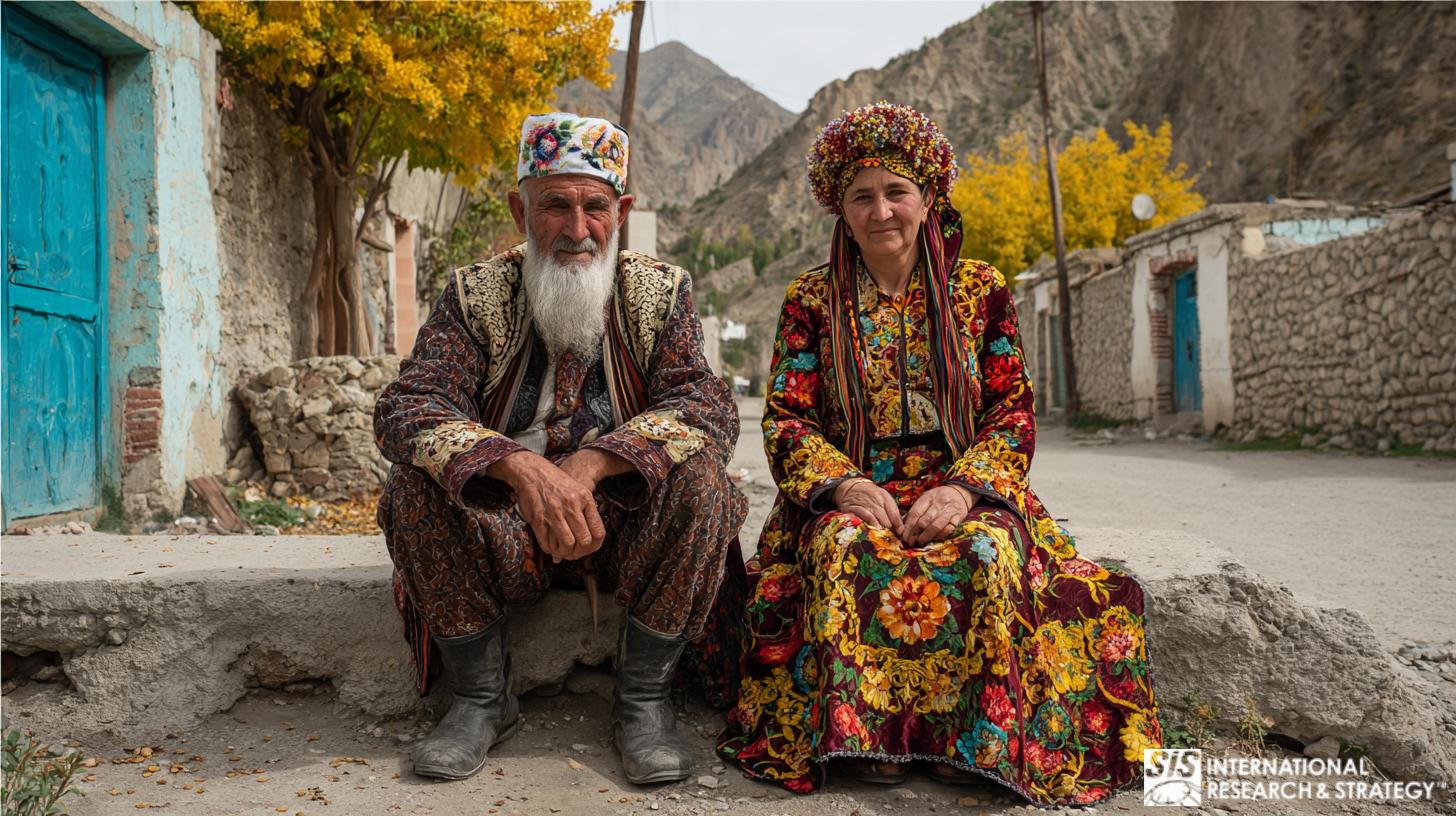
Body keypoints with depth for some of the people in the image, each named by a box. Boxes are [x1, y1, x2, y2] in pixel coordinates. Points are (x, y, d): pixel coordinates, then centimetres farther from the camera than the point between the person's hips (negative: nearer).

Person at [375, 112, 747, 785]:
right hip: (505, 539, 1)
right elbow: (405, 409, -16)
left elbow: (707, 407, -15)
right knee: (417, 486, -24)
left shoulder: (659, 292, -1)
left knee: (701, 477, -27)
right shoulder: (477, 294, -2)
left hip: (624, 533, 0)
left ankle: (643, 700, -10)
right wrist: (519, 466, -37)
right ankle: (481, 698, -6)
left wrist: (590, 464, -33)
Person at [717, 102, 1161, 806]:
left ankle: (973, 733, -19)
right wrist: (843, 486, -18)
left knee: (988, 553, -33)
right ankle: (864, 730, -22)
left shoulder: (981, 291, 7)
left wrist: (962, 487, -17)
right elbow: (787, 418, 1)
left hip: (962, 483, 0)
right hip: (846, 489, 0)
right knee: (845, 550, -34)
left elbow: (1014, 412, 3)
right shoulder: (812, 299, 7)